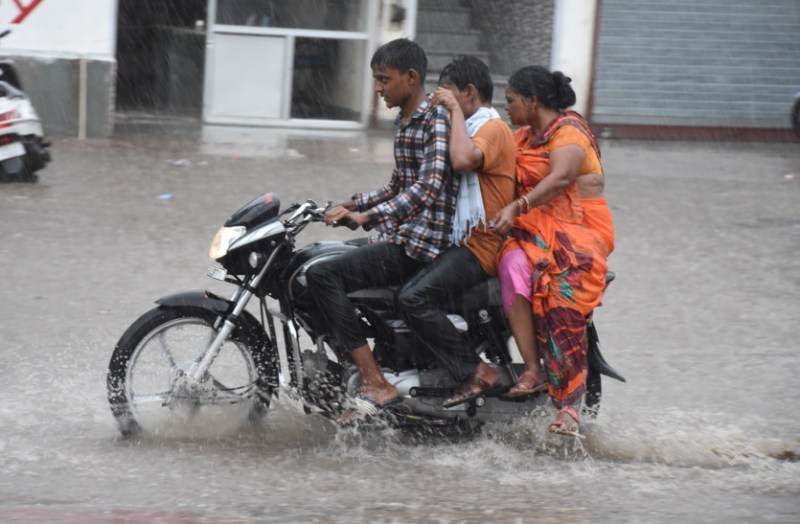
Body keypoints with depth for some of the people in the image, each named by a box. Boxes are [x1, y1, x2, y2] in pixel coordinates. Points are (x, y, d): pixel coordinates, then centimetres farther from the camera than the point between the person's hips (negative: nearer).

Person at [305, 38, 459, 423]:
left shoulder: (437, 121, -14)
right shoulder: (405, 122, 17)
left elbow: (428, 187, -27)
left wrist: (370, 215, -33)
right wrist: (352, 205, 17)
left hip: (423, 245, -11)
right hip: (398, 238, 11)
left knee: (322, 275, -23)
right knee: (314, 256, 22)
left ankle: (375, 386, -26)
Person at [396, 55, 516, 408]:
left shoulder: (493, 128, -11)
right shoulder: (475, 128, 23)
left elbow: (463, 161, -33)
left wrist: (455, 110, -20)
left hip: (479, 248, -11)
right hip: (462, 242, 11)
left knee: (414, 298, -27)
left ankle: (475, 372, -23)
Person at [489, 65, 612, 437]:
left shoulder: (569, 131, -6)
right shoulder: (522, 137, 21)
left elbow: (560, 178, -23)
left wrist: (517, 208, -35)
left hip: (579, 230, -6)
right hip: (532, 230, 6)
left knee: (563, 302, -28)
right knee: (513, 266, -29)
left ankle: (570, 402, -28)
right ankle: (532, 369, -30)